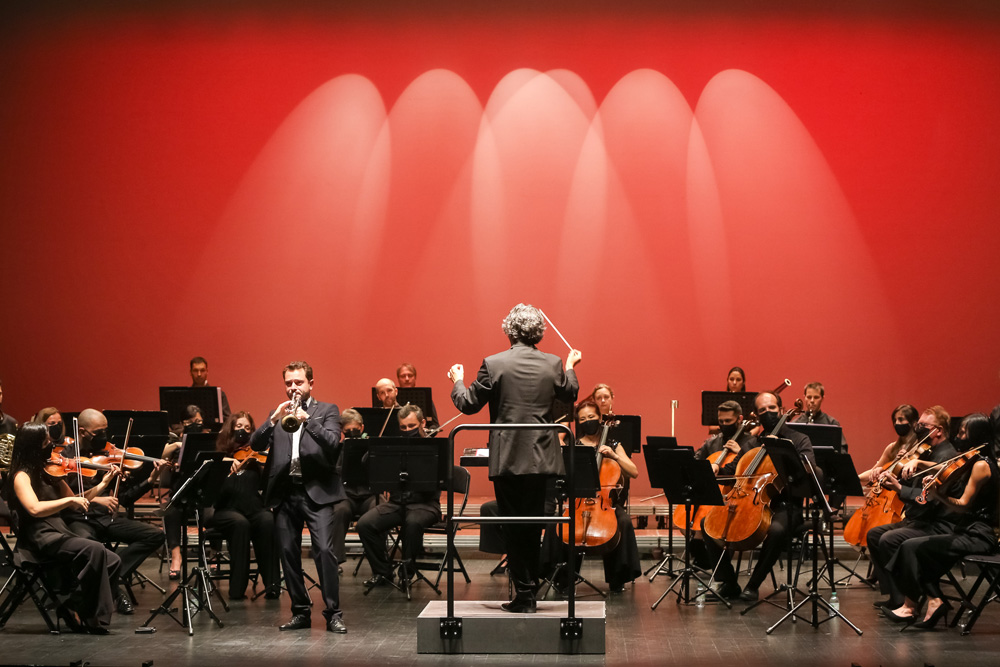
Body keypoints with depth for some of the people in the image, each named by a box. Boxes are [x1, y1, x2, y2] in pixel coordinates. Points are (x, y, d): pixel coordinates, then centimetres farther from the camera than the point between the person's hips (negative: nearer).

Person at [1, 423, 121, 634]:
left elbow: (76, 504, 18)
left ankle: (74, 606, -1)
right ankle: (91, 618, -18)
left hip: (61, 534, 7)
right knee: (95, 549, -29)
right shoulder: (21, 476, -7)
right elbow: (35, 509, -24)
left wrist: (101, 485, 9)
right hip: (41, 539, -7)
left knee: (113, 560, -12)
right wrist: (70, 500, -22)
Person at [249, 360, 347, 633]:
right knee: (288, 553, 4)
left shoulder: (327, 410, 9)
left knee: (325, 550, -13)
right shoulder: (277, 413, 18)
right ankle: (301, 612, 14)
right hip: (284, 493, 4)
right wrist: (274, 419, -12)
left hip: (316, 490, -4)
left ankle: (333, 613, -8)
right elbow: (256, 444, 4)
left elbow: (333, 443, -8)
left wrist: (307, 419, -20)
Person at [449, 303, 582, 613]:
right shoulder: (552, 365, -1)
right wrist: (571, 367, 34)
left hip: (507, 459, -3)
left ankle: (524, 594, 4)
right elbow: (570, 395, 16)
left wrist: (457, 381, 17)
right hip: (540, 457, 3)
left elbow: (468, 404, -3)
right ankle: (529, 590, 20)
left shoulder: (493, 364, -9)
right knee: (533, 523, 14)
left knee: (514, 527, 4)